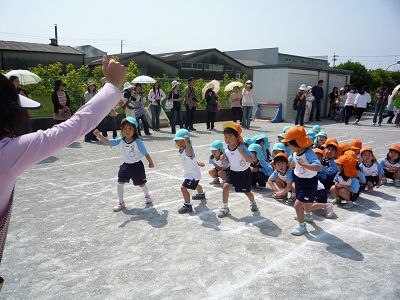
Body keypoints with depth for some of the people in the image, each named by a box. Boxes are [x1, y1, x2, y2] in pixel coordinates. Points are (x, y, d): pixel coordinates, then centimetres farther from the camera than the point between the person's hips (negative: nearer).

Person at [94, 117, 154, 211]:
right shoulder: (120, 141, -11)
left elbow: (145, 153, -11)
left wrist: (150, 162, -1)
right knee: (119, 183, -1)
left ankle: (147, 195, 45)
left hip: (137, 166, -3)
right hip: (126, 166, 3)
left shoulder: (138, 142, -20)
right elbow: (107, 141, -19)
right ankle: (121, 202, 19)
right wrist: (98, 135, -33)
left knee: (141, 184, 12)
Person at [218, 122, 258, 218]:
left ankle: (253, 203, 44)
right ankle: (225, 207, 7)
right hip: (233, 171, 4)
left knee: (247, 191, 9)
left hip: (244, 172, -4)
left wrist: (241, 152, -43)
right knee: (225, 187, -11)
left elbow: (251, 160, -32)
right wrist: (223, 159, -13)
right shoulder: (226, 149, -10)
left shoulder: (242, 147, -26)